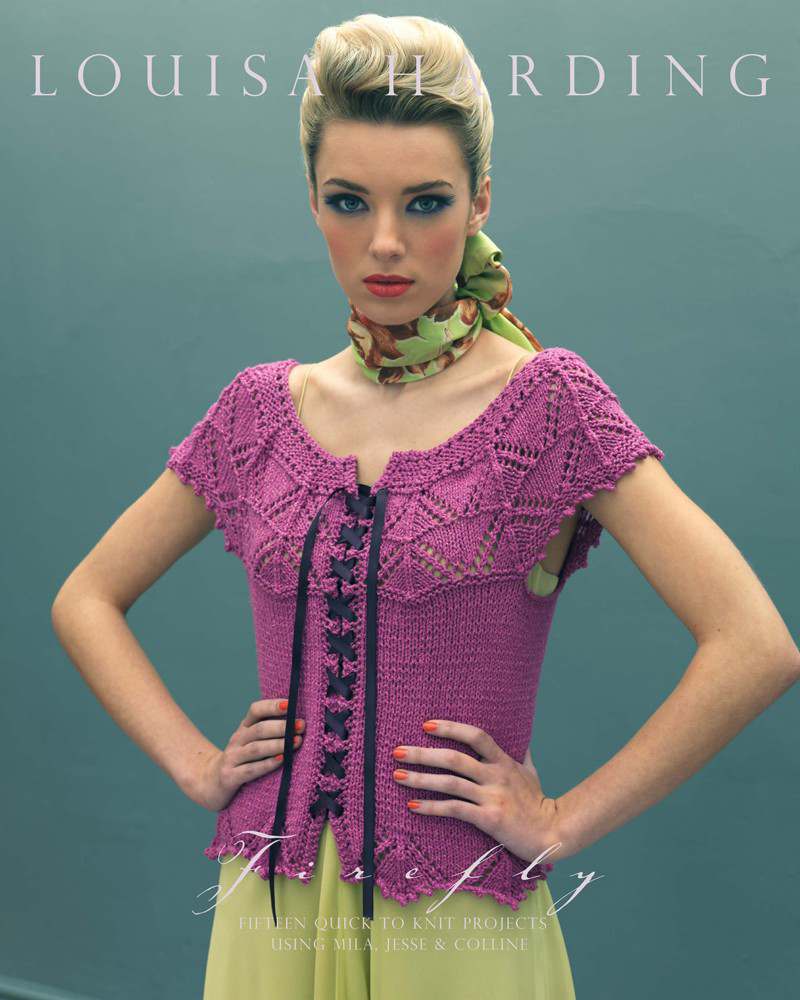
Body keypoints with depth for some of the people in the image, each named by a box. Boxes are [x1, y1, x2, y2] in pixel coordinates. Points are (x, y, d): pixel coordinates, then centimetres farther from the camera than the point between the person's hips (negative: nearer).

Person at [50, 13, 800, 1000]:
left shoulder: (548, 400, -9)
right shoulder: (262, 408, 2)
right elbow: (85, 600, 13)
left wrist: (564, 822, -12)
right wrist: (195, 765, 2)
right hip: (271, 915, 4)